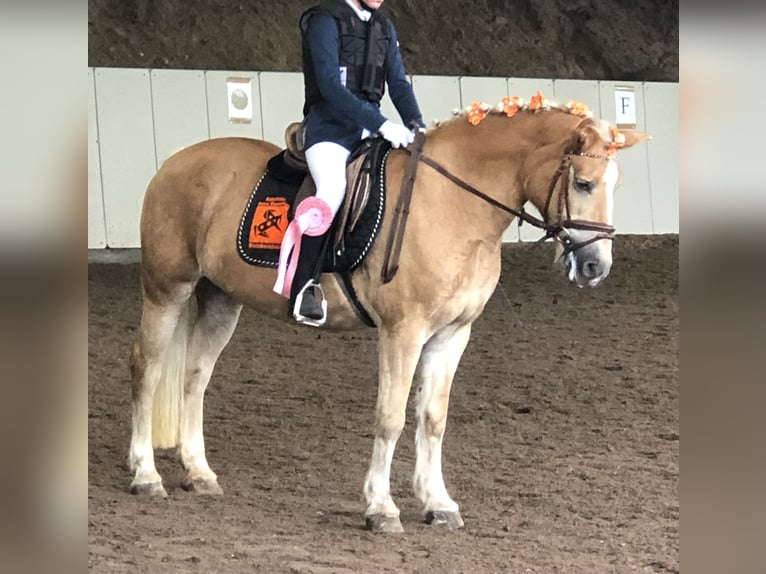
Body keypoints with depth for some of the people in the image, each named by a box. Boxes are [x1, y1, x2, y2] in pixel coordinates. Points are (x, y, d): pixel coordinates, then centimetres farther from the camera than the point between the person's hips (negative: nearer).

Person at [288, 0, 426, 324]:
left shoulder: (384, 28, 16)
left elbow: (398, 84, 12)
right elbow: (329, 86, -16)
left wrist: (416, 125, -7)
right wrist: (382, 124, -24)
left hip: (370, 129, 7)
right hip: (330, 126, -7)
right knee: (332, 190, -32)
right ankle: (302, 288, -29)